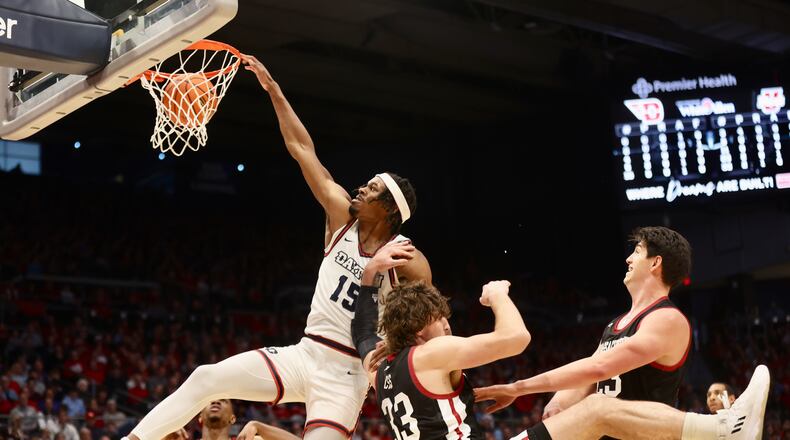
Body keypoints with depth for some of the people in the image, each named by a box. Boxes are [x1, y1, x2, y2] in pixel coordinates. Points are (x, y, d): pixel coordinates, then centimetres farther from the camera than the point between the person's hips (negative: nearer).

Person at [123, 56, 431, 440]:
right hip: (302, 354, 5)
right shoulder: (343, 218, 2)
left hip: (344, 374, -5)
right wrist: (273, 91, 1)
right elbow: (301, 148, 2)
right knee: (206, 378, -6)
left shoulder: (409, 263, -11)